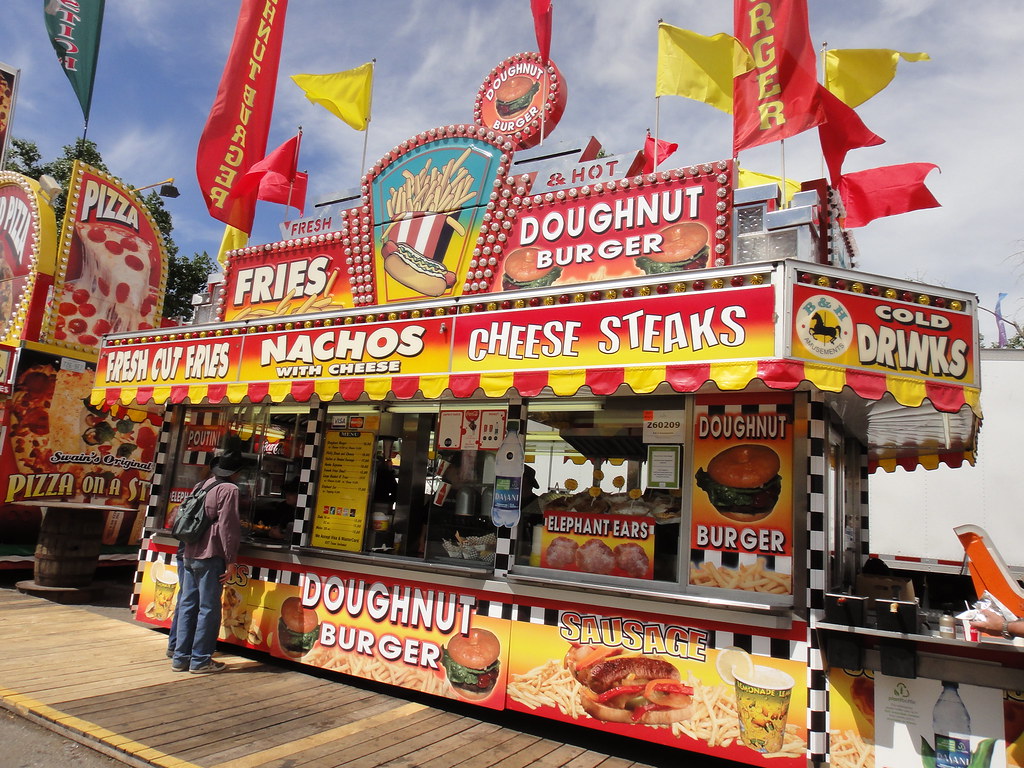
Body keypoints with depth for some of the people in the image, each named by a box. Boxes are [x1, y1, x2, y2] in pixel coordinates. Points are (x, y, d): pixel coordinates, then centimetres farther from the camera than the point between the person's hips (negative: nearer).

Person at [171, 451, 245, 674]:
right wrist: (230, 560, -12)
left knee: (187, 605, 11)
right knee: (209, 608, -1)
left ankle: (181, 657, 17)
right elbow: (228, 527, -15)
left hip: (190, 554, 8)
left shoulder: (203, 485, 15)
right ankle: (200, 660, 3)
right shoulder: (229, 489, -10)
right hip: (210, 556, -8)